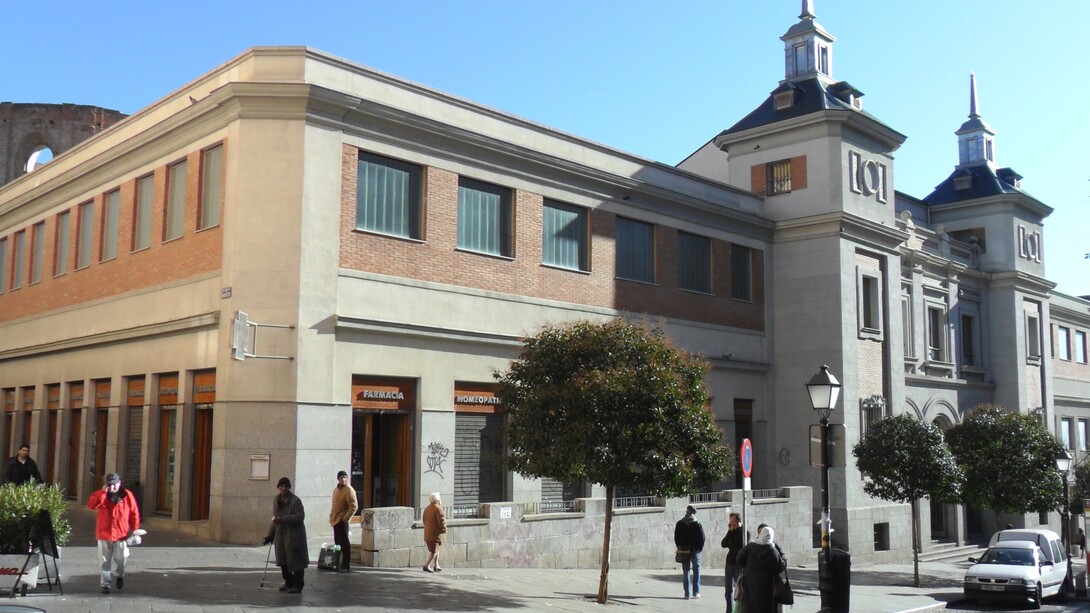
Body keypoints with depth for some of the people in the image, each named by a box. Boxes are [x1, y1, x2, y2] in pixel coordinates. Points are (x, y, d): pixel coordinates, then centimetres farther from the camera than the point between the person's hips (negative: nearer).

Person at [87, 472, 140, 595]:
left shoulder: (127, 496, -1)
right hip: (104, 534, 0)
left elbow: (134, 513, 2)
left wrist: (135, 529, -2)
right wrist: (103, 492, -23)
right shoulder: (101, 495, 2)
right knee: (105, 561, 4)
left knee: (121, 559, 8)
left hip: (122, 534, 0)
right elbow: (91, 505, -17)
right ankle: (105, 584, 12)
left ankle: (119, 575, 37)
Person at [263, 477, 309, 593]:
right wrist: (269, 535, 15)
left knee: (295, 561, -3)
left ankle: (298, 585, 7)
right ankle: (289, 583, 26)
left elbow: (300, 516, -19)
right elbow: (275, 519, 19)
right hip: (280, 535, 7)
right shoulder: (276, 501, 10)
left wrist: (283, 519, -26)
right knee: (283, 561, 10)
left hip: (294, 536, -7)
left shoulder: (295, 500, -11)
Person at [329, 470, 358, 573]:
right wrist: (331, 516, 16)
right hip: (335, 520, 8)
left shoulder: (349, 490, -11)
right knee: (338, 542, 13)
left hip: (342, 521, -8)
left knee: (344, 543, -6)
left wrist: (345, 518, -17)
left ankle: (346, 566, -3)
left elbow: (354, 507, -16)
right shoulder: (336, 489, 14)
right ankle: (339, 564, 22)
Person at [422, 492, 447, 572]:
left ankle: (436, 566, 21)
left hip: (427, 532, 8)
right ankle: (426, 566, -8)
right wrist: (444, 530, -6)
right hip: (436, 533, -8)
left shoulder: (427, 508, 10)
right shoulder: (438, 508, -15)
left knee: (436, 550, 18)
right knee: (434, 551, -2)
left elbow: (424, 521, 16)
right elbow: (441, 521, -17)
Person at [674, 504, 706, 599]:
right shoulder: (697, 524, -7)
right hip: (695, 551, -2)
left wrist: (680, 547, 11)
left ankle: (687, 593, 4)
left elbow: (676, 538, 5)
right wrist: (700, 548, 4)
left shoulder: (679, 524, 2)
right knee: (696, 571, 11)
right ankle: (696, 592, 8)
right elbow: (702, 538, -8)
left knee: (685, 572, 6)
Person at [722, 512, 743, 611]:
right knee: (728, 589, 9)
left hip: (738, 564, -6)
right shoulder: (731, 532, 11)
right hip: (729, 563, 6)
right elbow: (723, 544, 0)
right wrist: (730, 531, -6)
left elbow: (739, 547, -14)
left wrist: (729, 545, -1)